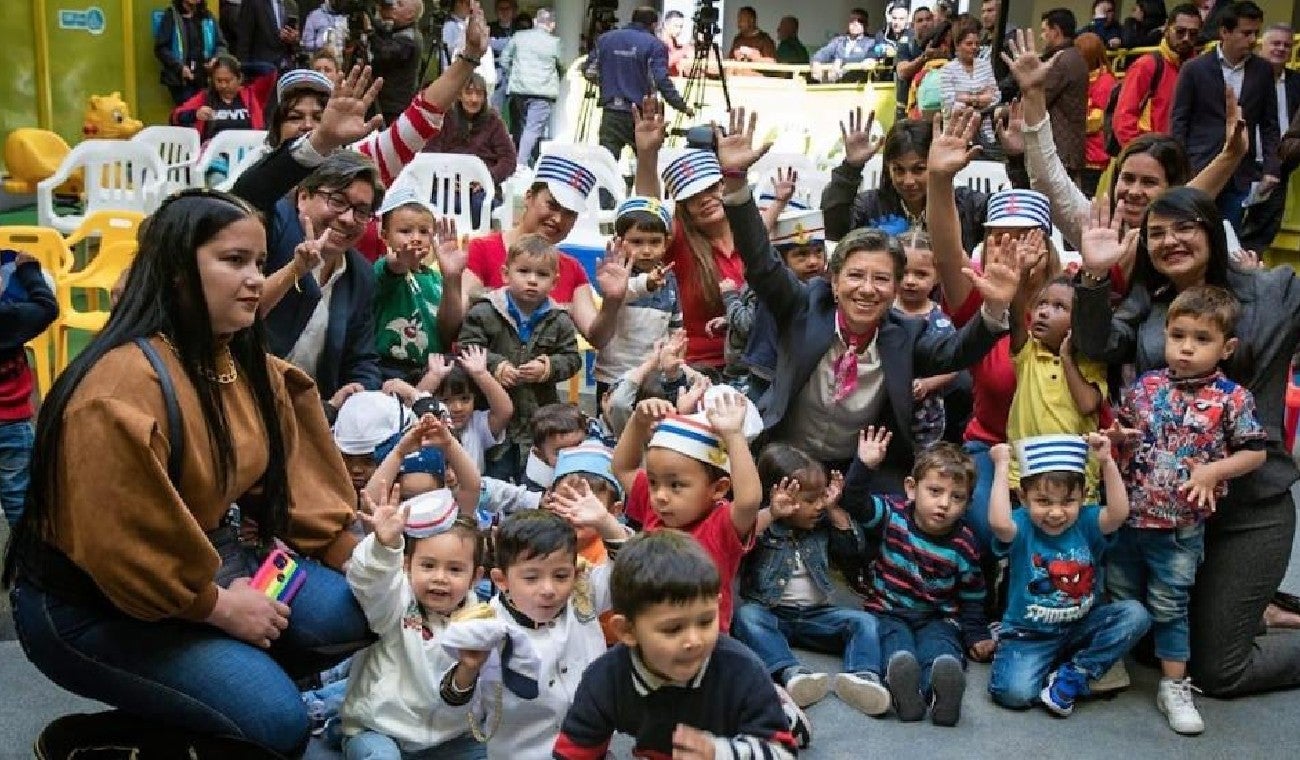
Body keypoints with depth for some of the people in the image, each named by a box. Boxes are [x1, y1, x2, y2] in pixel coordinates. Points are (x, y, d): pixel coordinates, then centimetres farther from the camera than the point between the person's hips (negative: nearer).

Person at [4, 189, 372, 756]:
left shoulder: (249, 364, 2)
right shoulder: (123, 385, -28)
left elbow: (291, 477, 8)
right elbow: (121, 543, -28)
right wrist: (218, 606, -17)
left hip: (205, 562, 9)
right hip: (89, 608, -9)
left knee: (352, 613, -5)